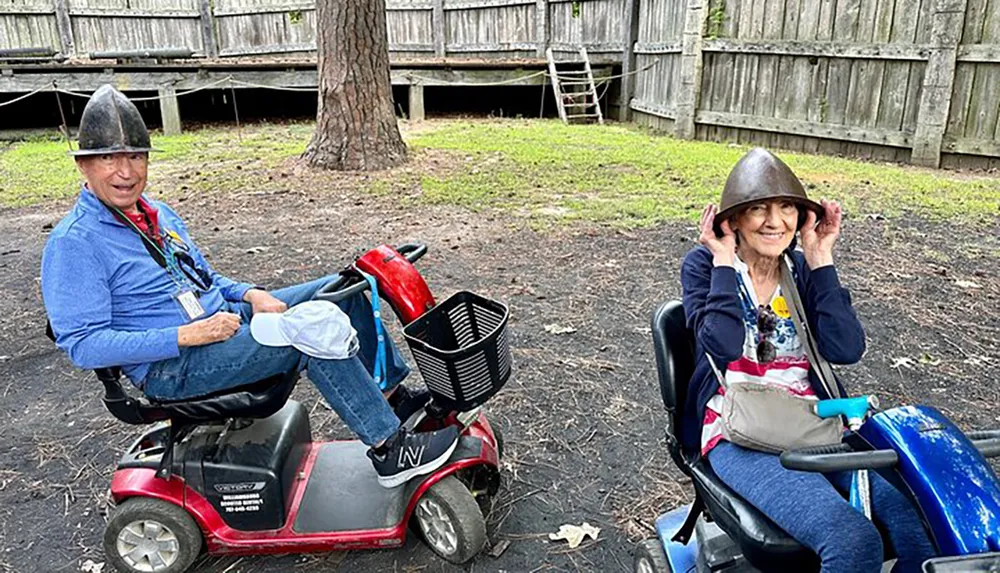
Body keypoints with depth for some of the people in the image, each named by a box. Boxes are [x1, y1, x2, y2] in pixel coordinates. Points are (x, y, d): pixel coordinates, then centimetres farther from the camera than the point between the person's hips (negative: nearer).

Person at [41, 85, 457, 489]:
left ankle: (396, 396, 9)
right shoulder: (74, 243, -13)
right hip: (171, 370, -9)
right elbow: (83, 344, -18)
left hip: (222, 319, 9)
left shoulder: (157, 214, 13)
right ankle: (391, 451, -22)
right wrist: (187, 336, -25)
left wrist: (251, 295, 0)